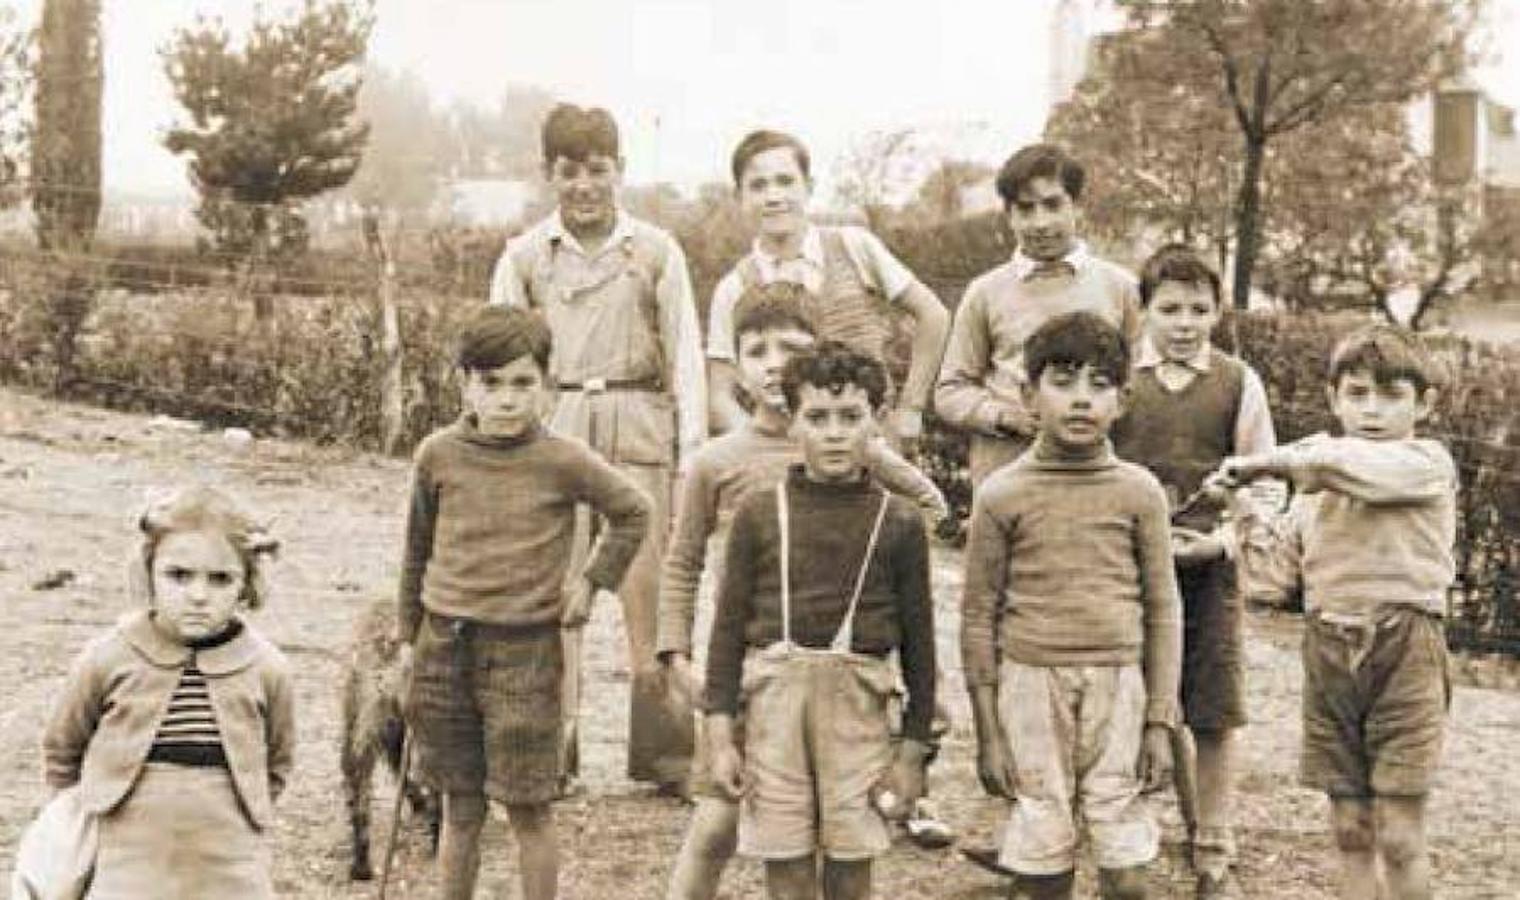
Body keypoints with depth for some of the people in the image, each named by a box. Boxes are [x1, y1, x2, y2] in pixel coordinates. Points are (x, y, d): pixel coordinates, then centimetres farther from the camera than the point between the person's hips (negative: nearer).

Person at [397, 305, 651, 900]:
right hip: (444, 648, 3)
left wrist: (593, 579, 3)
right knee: (460, 807, 12)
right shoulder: (438, 455, 0)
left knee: (528, 808, 3)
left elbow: (633, 513, 8)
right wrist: (409, 633, 16)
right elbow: (418, 548, 12)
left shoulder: (563, 461, -7)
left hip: (525, 649, -2)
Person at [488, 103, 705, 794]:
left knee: (652, 583, -2)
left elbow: (685, 356, 7)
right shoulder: (524, 256, 9)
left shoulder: (656, 252, 7)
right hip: (554, 426, 1)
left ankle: (663, 750, 7)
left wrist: (692, 453, 1)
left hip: (639, 424, 0)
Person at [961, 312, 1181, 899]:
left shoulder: (1139, 492, 3)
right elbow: (979, 614, 3)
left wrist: (1161, 720, 3)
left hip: (1119, 686, 1)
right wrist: (988, 732, 1)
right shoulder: (1002, 494, 0)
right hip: (1031, 683, -1)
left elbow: (1162, 609, 7)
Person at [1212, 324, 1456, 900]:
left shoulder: (1427, 464, -3)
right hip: (1329, 654, 5)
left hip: (1403, 651, -5)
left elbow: (1352, 464, -21)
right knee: (1351, 831, 11)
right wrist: (1246, 512, -2)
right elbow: (1271, 578, 8)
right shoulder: (1314, 496, 13)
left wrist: (1268, 462, -9)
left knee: (1399, 835, -2)